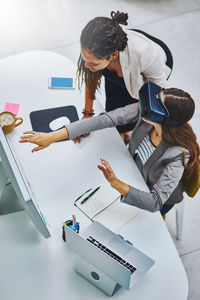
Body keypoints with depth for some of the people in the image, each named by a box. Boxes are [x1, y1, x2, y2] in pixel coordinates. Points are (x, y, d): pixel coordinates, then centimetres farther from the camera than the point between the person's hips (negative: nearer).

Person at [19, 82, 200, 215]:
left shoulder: (178, 154, -41)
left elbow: (155, 203, -42)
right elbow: (104, 120, -30)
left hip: (160, 198, -4)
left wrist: (117, 184, -57)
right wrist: (52, 137, -35)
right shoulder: (143, 111, -29)